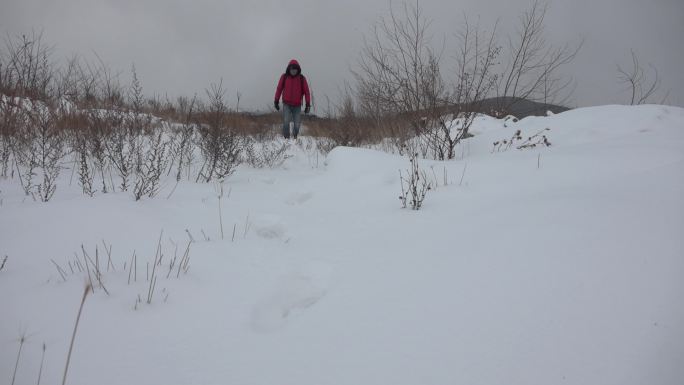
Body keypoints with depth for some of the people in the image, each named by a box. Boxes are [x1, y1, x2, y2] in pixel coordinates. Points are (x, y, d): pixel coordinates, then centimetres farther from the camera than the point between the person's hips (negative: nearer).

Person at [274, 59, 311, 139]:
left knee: (297, 124, 2)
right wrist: (276, 101, 9)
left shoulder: (302, 78, -1)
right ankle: (286, 138, -2)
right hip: (286, 104, 0)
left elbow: (306, 91, 0)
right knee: (286, 122, -14)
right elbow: (279, 89, 8)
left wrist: (308, 104, -5)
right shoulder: (284, 77, 0)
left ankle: (295, 137, 27)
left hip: (297, 105, 1)